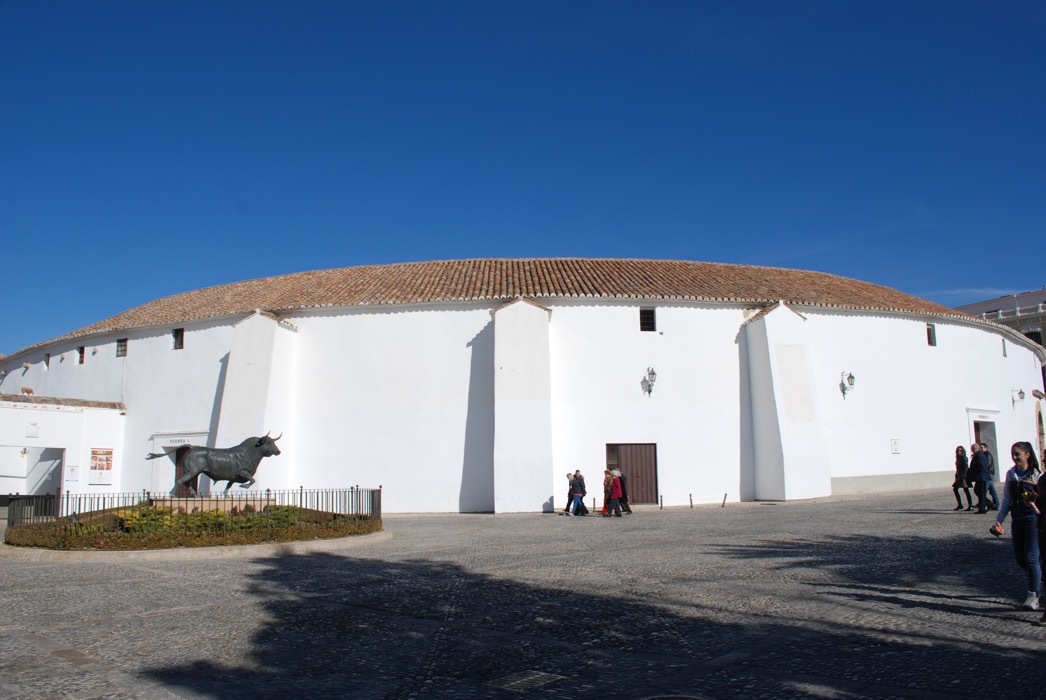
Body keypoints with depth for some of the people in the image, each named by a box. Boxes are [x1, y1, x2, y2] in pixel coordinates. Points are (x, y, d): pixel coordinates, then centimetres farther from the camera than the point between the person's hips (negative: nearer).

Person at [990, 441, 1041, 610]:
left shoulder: (1036, 474, -6)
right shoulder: (1010, 474, 8)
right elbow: (1007, 501, 13)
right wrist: (999, 520, 8)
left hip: (1033, 519, -5)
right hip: (1017, 520, 5)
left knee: (1031, 557, -8)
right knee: (1020, 558, 8)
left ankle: (1033, 596, 1)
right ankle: (1039, 578, 35)